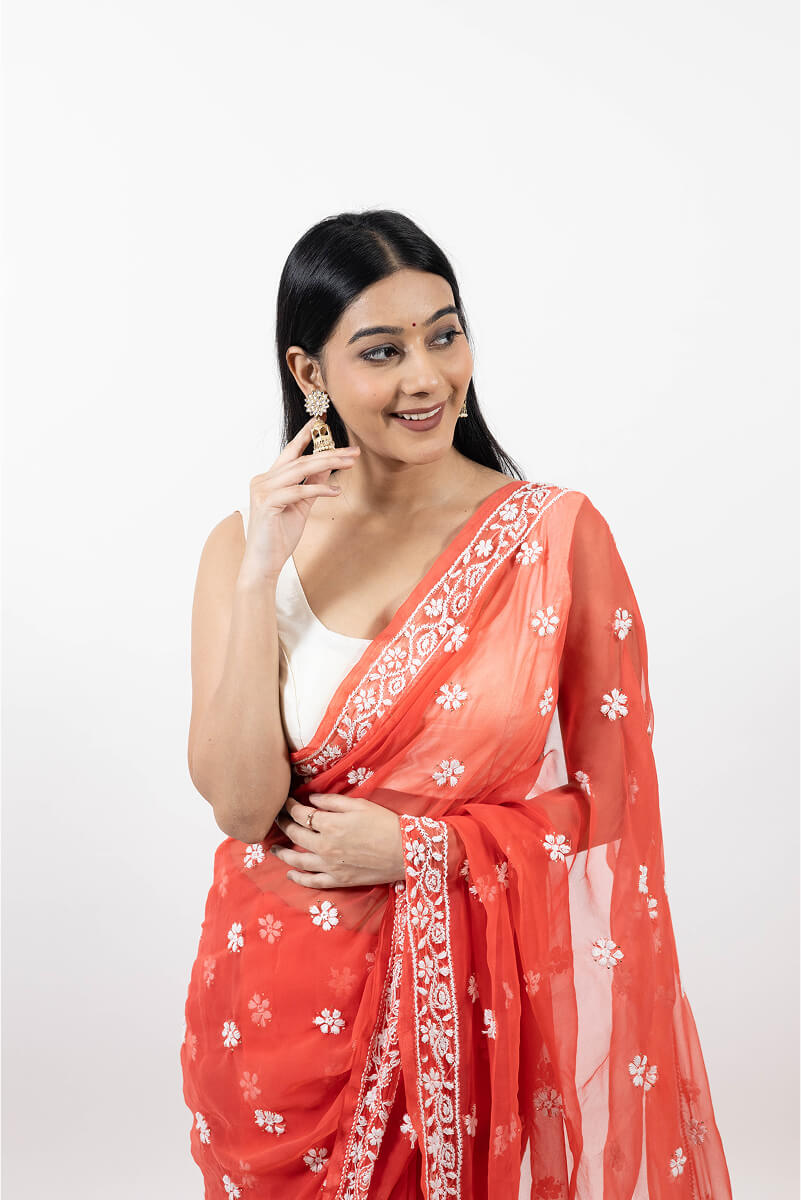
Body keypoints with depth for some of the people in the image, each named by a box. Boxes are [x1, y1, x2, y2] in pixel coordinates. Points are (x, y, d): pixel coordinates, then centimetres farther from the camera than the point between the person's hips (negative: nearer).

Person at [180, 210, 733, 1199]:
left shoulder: (558, 534, -9)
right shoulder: (248, 542, -4)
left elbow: (608, 797, -4)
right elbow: (241, 806, -13)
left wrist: (415, 846, -13)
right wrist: (259, 574, -18)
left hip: (486, 996, -1)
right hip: (292, 999, 2)